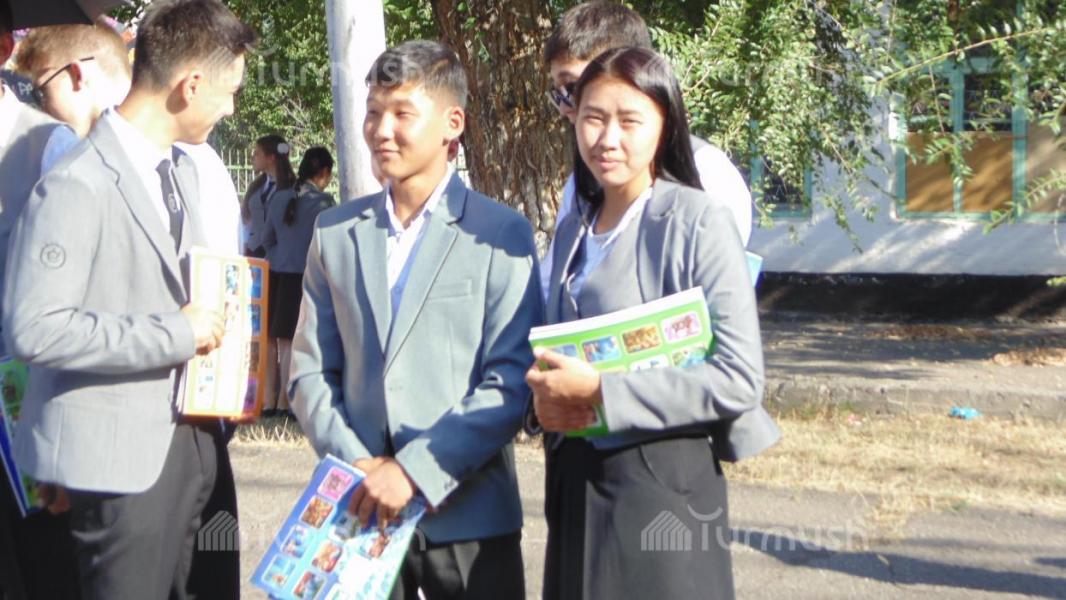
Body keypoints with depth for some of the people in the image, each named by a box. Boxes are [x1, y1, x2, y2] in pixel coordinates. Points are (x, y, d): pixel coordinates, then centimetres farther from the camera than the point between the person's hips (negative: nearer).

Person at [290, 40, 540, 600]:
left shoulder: (501, 234, -3)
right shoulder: (335, 231, 9)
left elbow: (510, 382, -8)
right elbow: (310, 371, 9)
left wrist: (415, 470, -14)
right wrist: (356, 464, -5)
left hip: (467, 514, -3)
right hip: (360, 509, 3)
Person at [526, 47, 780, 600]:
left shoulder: (696, 219, -11)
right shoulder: (573, 228, 8)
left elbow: (739, 378, -17)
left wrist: (602, 392, -20)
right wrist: (547, 399, -4)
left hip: (664, 480, -6)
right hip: (575, 480, 6)